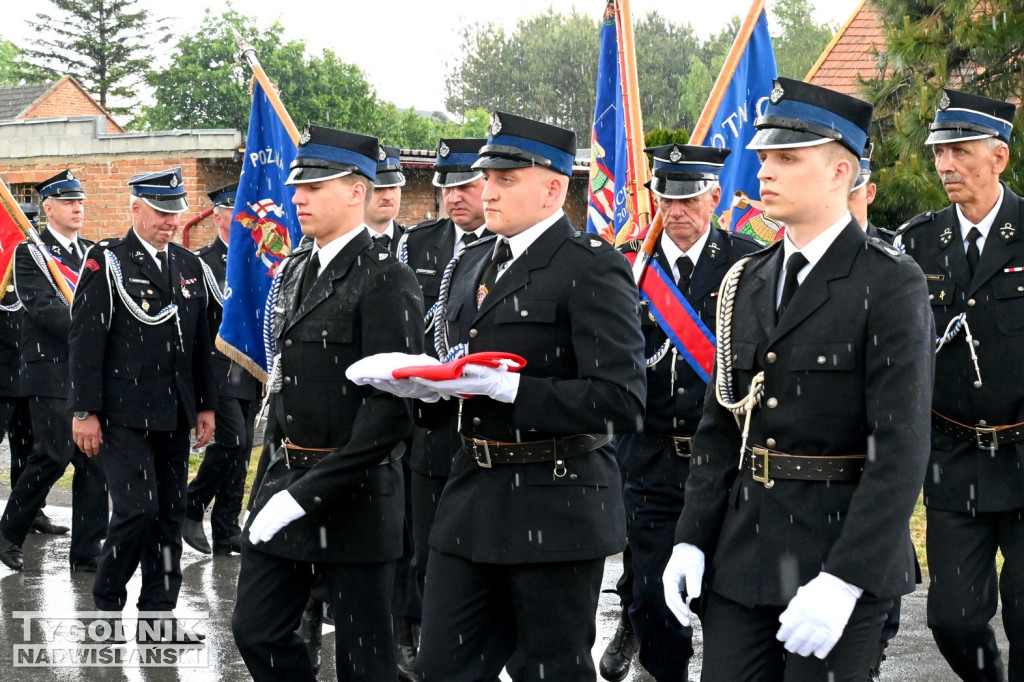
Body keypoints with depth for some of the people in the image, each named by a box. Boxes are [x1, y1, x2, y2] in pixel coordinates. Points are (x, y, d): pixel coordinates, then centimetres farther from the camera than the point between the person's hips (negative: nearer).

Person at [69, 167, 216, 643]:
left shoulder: (188, 265, 13)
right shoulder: (106, 262, -6)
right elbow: (86, 339, -9)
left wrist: (205, 404, 15)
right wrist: (85, 411, -13)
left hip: (173, 415, 6)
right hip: (123, 414, -6)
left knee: (171, 512, 6)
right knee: (138, 507, -13)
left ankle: (157, 616, 15)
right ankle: (106, 605, 7)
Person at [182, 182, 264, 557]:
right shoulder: (203, 262, -5)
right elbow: (227, 301, -18)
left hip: (250, 372, 7)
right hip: (219, 368, -7)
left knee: (241, 449, 6)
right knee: (232, 440, -17)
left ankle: (227, 532, 11)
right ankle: (191, 508, 0)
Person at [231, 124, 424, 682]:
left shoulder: (385, 280, -14)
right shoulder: (296, 270, 12)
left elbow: (389, 409, -21)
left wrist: (306, 495, -22)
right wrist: (274, 479, 11)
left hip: (352, 498, -8)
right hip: (285, 483, 8)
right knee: (256, 631, 11)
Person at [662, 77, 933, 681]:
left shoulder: (891, 284, -10)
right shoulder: (748, 282, 11)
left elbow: (901, 449, -16)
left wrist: (844, 580, -22)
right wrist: (691, 541, 4)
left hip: (844, 551, -6)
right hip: (741, 554, 6)